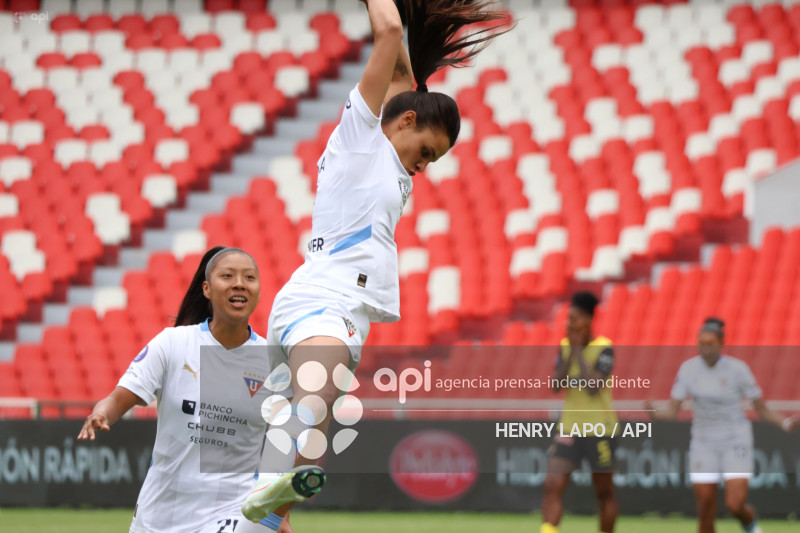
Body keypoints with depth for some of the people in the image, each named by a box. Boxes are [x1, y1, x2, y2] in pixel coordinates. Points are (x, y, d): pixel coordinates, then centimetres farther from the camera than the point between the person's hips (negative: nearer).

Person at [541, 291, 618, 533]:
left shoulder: (604, 348, -11)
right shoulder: (564, 346, 4)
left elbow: (593, 386, -22)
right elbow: (557, 385, -5)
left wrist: (578, 350, -17)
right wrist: (570, 353, -12)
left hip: (599, 431, -4)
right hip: (569, 429, 4)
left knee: (604, 492, 8)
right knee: (553, 485, -12)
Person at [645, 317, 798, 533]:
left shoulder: (737, 369, -11)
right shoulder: (688, 369, -4)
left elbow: (763, 410, -3)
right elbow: (672, 411, -5)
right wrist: (654, 414, -27)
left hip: (736, 442, -3)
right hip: (704, 442, 3)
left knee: (735, 505, -15)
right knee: (705, 514, -1)